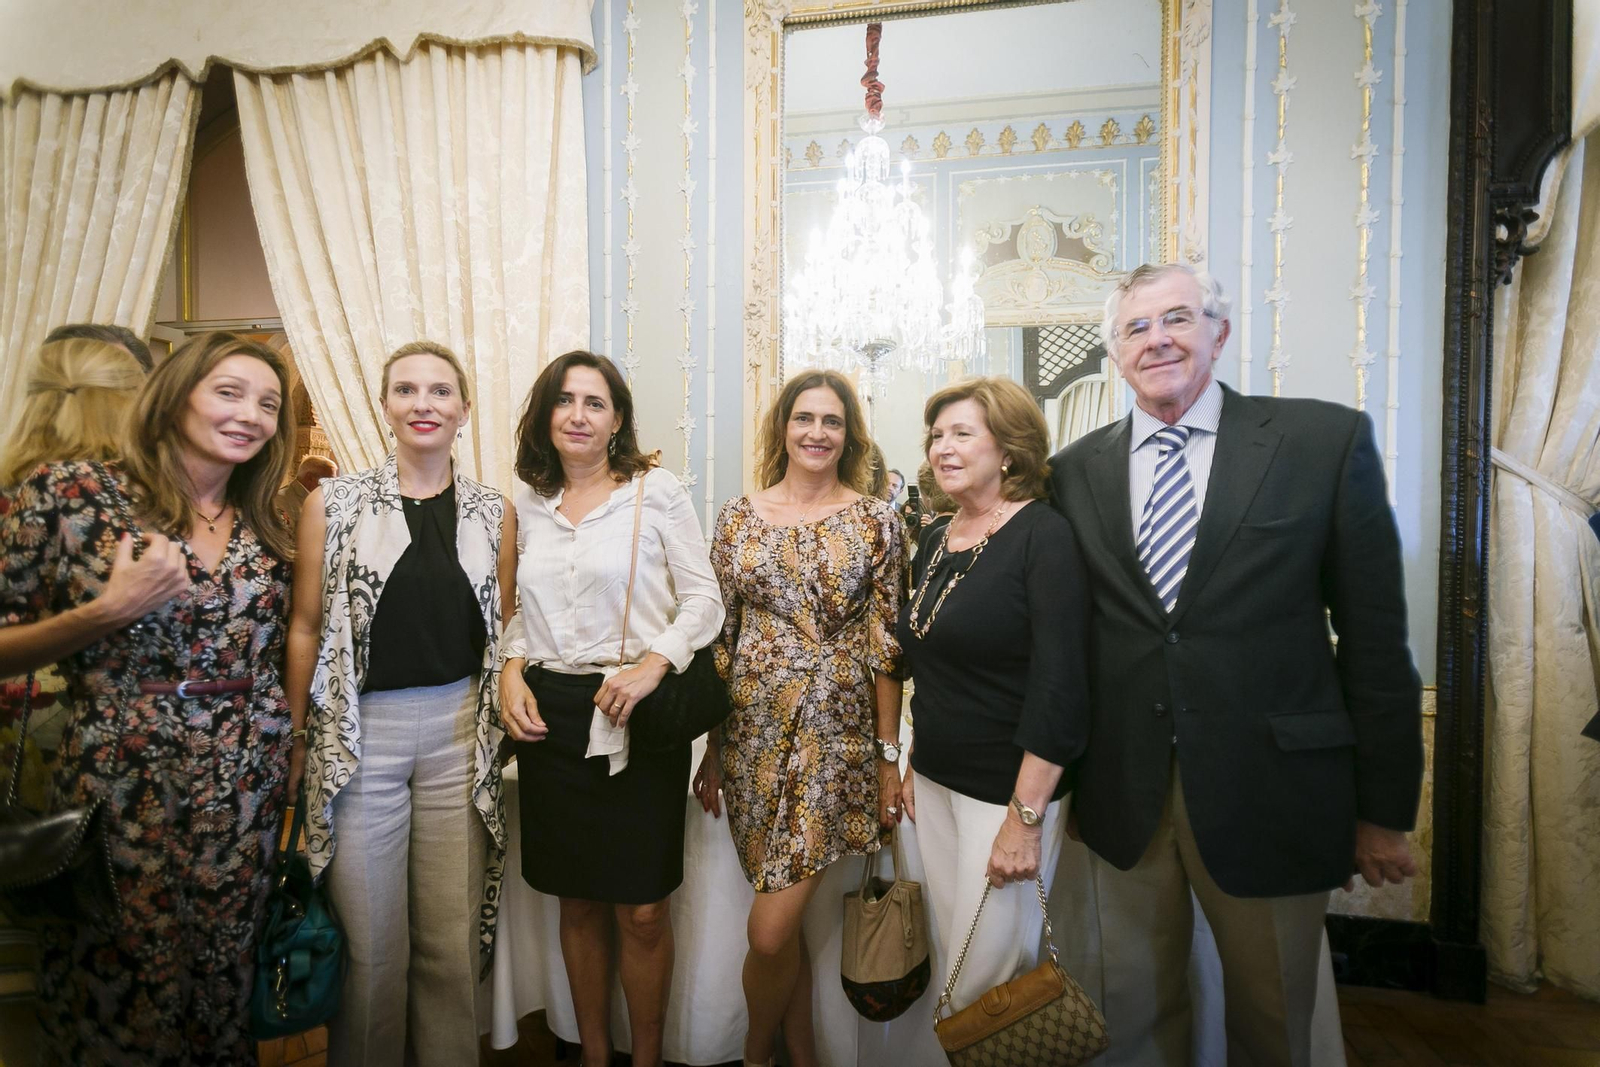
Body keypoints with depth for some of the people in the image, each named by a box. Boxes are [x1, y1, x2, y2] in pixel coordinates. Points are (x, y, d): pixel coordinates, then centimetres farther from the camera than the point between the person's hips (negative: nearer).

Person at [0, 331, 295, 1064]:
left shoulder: (263, 528, 6)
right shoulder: (72, 495, -7)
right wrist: (108, 611, -20)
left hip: (247, 806, 4)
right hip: (124, 804, -4)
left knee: (223, 1001, 18)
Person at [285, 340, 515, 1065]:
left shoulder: (494, 513, 4)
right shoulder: (334, 503, -1)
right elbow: (307, 627, 1)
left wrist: (510, 710, 3)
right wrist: (296, 740, 1)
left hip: (459, 732, 2)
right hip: (360, 733, -1)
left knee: (452, 935, 12)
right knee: (368, 936, 11)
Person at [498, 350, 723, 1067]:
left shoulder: (657, 490, -4)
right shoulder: (526, 500, 9)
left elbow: (703, 598, -4)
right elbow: (521, 608, 17)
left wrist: (653, 664, -17)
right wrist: (511, 669, 1)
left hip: (639, 713, -3)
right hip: (549, 713, 4)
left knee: (642, 911, 4)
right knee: (578, 902, 15)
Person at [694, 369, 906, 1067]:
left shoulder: (876, 521, -1)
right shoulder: (740, 516, 4)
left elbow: (885, 647, -1)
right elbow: (718, 637, 6)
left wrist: (890, 756, -3)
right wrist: (710, 749, 7)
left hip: (837, 736, -2)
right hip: (754, 732, 2)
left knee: (771, 929, -3)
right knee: (784, 922, 13)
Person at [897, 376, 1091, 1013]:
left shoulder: (1044, 538, -15)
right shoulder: (936, 540, 7)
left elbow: (1060, 686, -19)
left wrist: (1025, 818, -20)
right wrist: (914, 764, 15)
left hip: (1009, 788, -7)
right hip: (936, 780, 7)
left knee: (987, 975, 5)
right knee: (951, 953, 19)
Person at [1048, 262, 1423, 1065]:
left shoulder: (1328, 441, -5)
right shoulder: (1074, 470, 2)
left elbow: (1375, 637, -4)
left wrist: (1384, 809, -2)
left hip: (1268, 793, -1)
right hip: (1121, 794, 2)